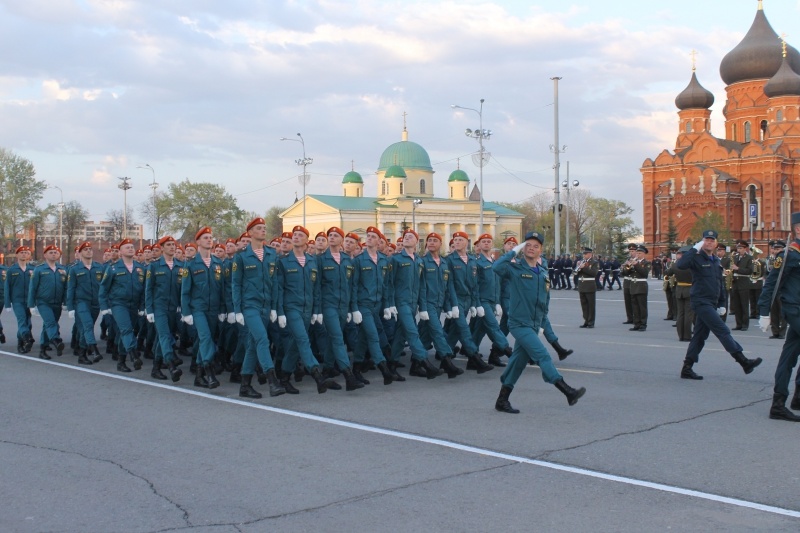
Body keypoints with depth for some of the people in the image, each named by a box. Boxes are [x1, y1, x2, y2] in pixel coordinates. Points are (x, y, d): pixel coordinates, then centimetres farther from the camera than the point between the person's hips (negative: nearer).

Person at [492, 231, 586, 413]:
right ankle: (568, 392, -17)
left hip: (534, 325, 7)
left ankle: (502, 400, 19)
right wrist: (514, 251, -18)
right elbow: (497, 267, -28)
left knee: (519, 361, 11)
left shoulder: (543, 273, 11)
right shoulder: (515, 269, -7)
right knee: (542, 355, -14)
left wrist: (542, 323, 19)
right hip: (519, 323, -7)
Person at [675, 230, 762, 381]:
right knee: (723, 331, -10)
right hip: (701, 302, -8)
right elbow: (680, 265, -28)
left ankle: (687, 368, 13)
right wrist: (695, 249, -30)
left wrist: (721, 304, 19)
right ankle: (744, 362, -9)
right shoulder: (697, 258, -8)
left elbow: (719, 283, 23)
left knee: (700, 336, 9)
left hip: (711, 304, 8)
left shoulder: (716, 261, 17)